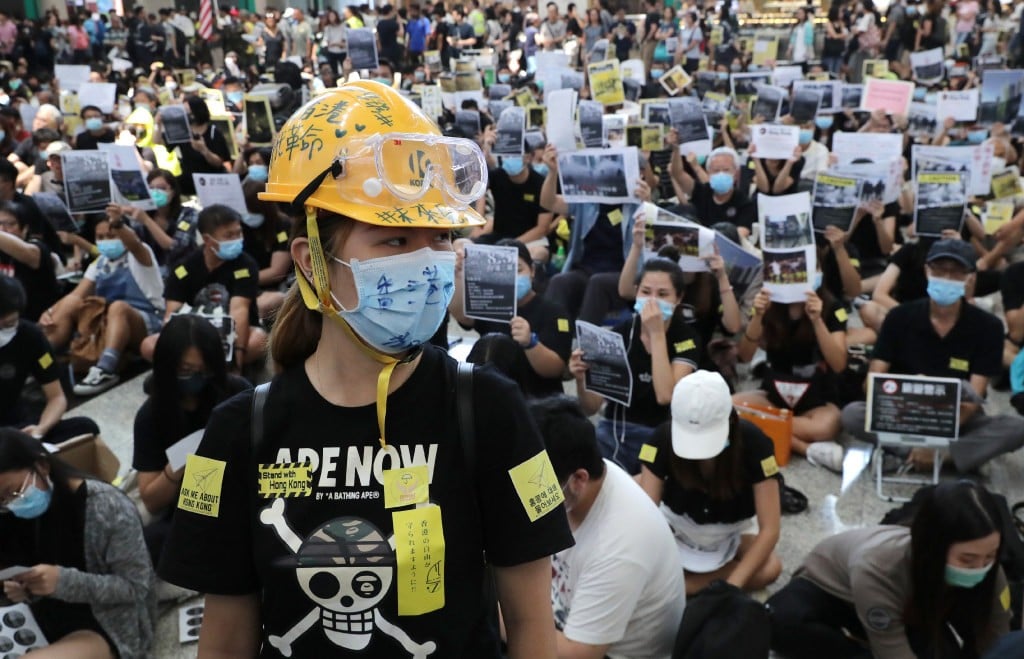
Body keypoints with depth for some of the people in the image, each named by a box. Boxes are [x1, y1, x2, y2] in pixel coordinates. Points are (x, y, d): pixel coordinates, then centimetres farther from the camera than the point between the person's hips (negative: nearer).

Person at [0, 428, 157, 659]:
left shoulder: (108, 506, -17)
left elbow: (136, 586, -15)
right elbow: (40, 588, 13)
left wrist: (65, 581, -26)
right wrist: (23, 591, -10)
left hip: (104, 627, -7)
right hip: (45, 623, 7)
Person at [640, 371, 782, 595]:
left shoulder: (753, 443, -27)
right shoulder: (664, 438, -26)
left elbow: (769, 529, -27)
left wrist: (731, 586, -36)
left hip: (727, 536, 1)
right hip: (678, 529, 0)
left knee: (770, 569, -30)